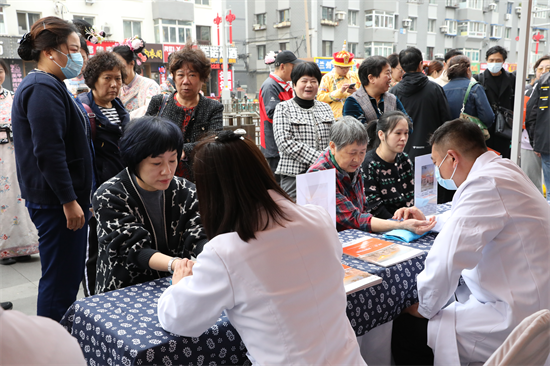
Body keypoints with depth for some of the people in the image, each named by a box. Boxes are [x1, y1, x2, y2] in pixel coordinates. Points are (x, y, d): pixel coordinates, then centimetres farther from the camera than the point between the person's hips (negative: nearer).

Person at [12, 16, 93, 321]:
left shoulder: (49, 86, 17)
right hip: (56, 201, -11)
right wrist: (69, 201, -21)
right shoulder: (43, 88, -17)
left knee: (66, 274, 18)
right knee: (60, 277, -3)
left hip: (57, 199, 11)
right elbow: (48, 152, -23)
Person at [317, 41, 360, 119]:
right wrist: (339, 91, -13)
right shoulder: (327, 77, 3)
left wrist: (356, 92, -5)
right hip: (335, 118, -3)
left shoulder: (354, 75, 15)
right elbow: (320, 98, -7)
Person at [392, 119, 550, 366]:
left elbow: (446, 260, -29)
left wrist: (425, 308, -13)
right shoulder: (503, 169, 8)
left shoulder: (486, 184, -24)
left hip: (517, 317, -10)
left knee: (403, 330, -9)